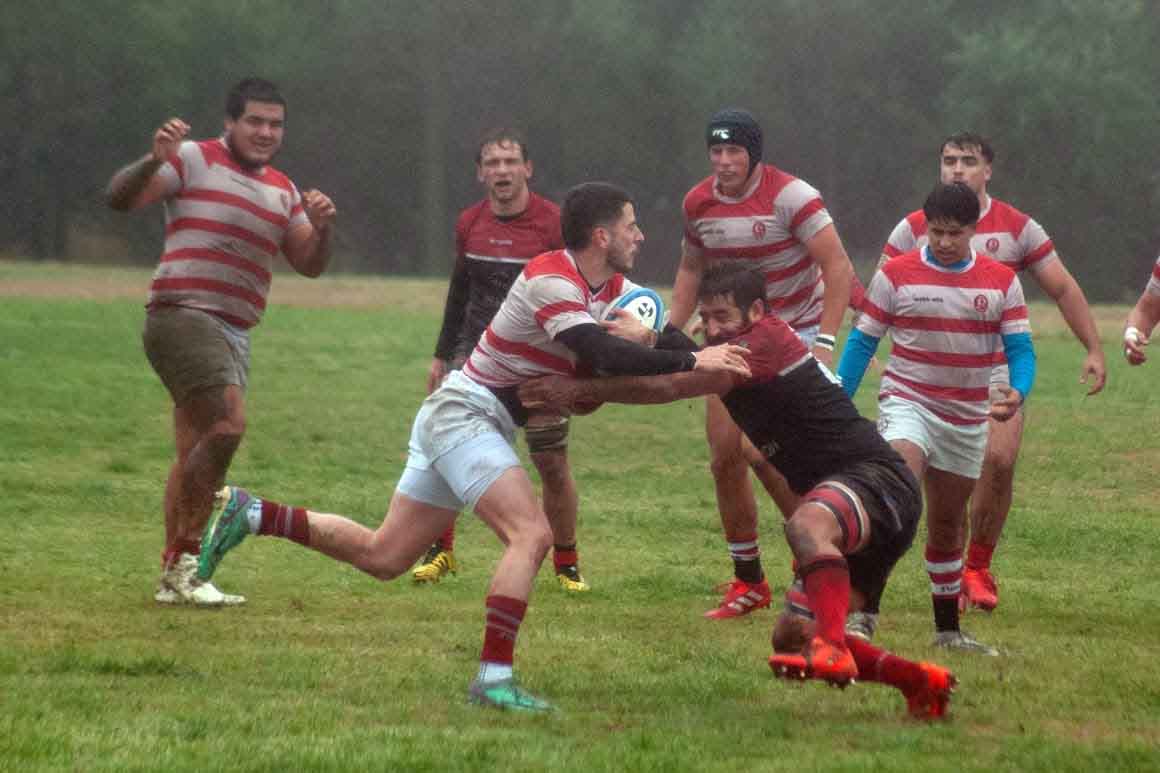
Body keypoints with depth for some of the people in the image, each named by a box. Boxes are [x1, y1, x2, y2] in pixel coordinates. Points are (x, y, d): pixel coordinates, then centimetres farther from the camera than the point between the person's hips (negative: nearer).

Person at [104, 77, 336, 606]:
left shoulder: (282, 191, 18)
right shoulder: (194, 160, -2)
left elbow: (309, 265, 17)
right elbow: (120, 198, -11)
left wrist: (322, 229, -4)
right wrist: (153, 161, -31)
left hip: (234, 334, 8)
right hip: (183, 314, -8)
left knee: (197, 452, 10)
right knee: (228, 424, -23)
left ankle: (174, 576, 14)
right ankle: (185, 559, -17)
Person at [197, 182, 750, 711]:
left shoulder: (612, 288, 6)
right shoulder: (552, 280, -22)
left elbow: (663, 332, 8)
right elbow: (600, 354, -34)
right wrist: (690, 363, -32)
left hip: (457, 420, 10)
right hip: (464, 413, -10)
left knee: (382, 557, 12)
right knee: (532, 535, -23)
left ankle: (249, 515, 20)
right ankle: (494, 677, -25)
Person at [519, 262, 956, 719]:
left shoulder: (765, 341, -13)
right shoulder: (733, 358, 17)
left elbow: (668, 387, -20)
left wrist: (582, 389, -17)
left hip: (877, 477, -10)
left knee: (806, 524, -42)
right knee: (793, 637, 7)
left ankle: (833, 649, -55)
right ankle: (921, 682, 20)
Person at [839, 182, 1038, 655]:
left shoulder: (1002, 282, 1)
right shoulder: (896, 274, -5)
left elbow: (1020, 348, -1)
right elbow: (862, 341, 1)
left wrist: (1017, 393, -22)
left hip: (968, 418, 4)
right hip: (907, 402, -4)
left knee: (948, 526, 15)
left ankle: (948, 630, 28)